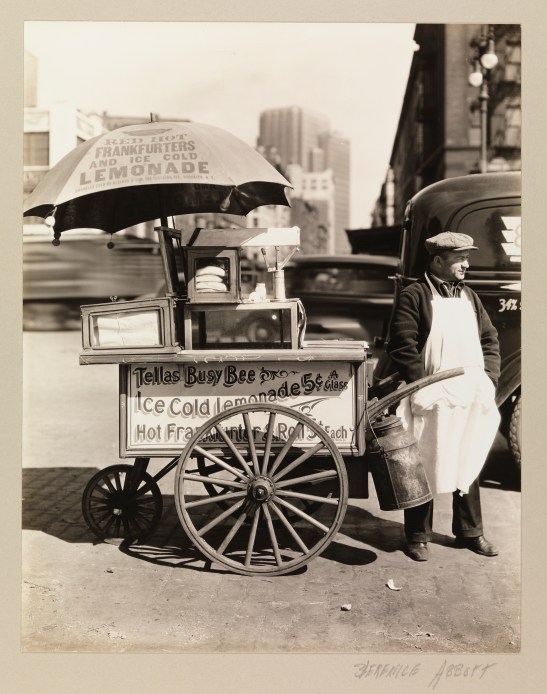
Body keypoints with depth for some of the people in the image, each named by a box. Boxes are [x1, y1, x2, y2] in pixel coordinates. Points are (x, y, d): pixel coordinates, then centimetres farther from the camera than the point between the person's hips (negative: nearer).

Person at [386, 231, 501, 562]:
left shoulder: (469, 296, 14)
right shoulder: (414, 296, -6)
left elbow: (490, 339, 17)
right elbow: (402, 346, -13)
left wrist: (489, 379, 5)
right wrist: (422, 387, -17)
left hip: (471, 398, 6)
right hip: (431, 400, -6)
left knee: (469, 465, 15)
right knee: (424, 468, 4)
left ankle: (470, 532, 29)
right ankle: (418, 536, 16)